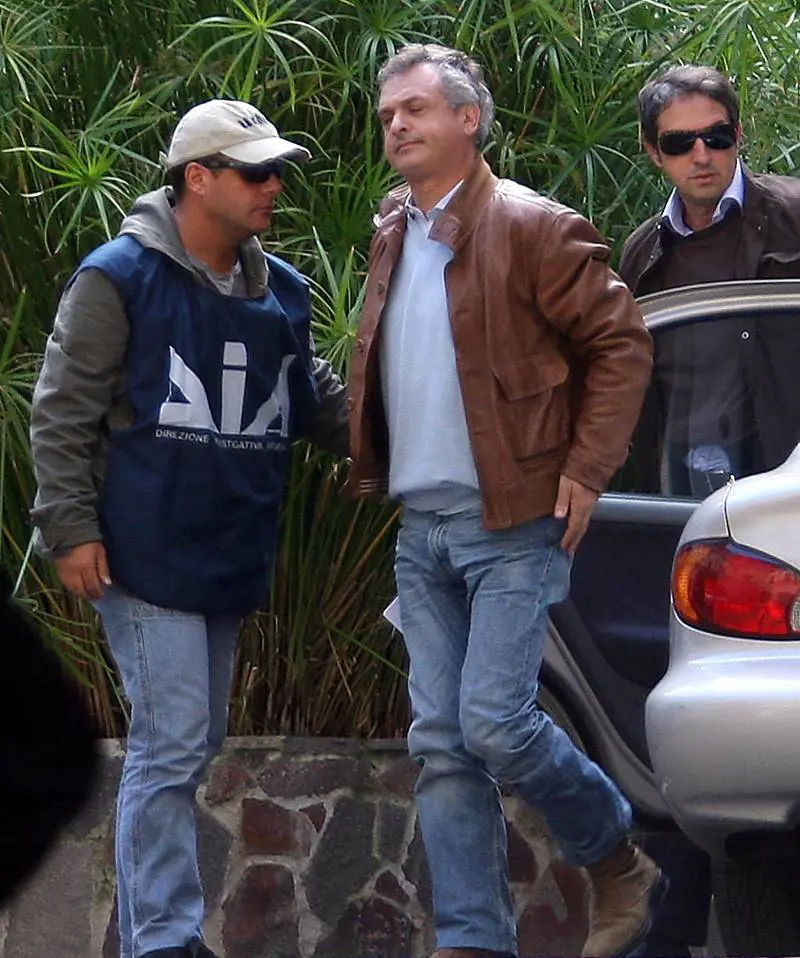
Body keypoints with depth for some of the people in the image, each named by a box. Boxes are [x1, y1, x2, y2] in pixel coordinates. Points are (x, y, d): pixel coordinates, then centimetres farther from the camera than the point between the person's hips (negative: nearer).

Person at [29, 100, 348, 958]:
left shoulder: (282, 292, 11)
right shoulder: (120, 278, -9)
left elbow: (319, 403, 23)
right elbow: (63, 413, -8)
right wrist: (71, 529, -13)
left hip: (228, 560, 7)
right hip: (147, 558, -7)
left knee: (193, 745, 13)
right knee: (171, 745, -11)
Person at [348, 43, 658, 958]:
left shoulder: (530, 228, -9)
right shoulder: (393, 236, 14)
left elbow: (620, 342, -8)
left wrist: (584, 473, -12)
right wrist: (371, 468, 14)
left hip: (511, 520, -7)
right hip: (421, 528, 7)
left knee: (496, 720, -14)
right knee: (441, 743, 3)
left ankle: (619, 866, 9)